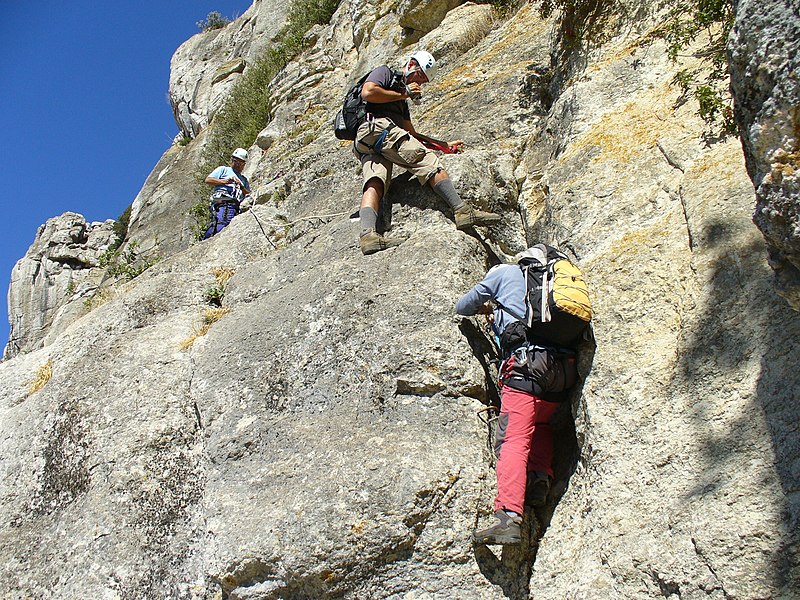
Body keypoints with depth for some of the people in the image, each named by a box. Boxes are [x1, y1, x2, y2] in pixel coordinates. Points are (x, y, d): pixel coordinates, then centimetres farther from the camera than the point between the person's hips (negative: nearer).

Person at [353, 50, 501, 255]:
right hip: (379, 127, -9)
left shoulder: (402, 101, 39)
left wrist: (445, 145, 29)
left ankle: (368, 234, -38)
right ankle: (463, 211, -21)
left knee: (374, 184, -15)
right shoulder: (385, 72, 15)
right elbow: (367, 92, -5)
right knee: (428, 161, -13)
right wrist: (403, 94, 4)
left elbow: (412, 134, 33)